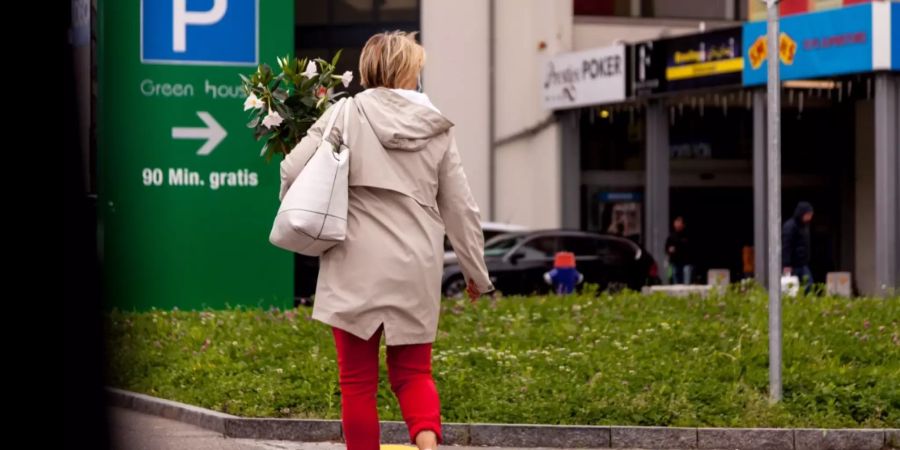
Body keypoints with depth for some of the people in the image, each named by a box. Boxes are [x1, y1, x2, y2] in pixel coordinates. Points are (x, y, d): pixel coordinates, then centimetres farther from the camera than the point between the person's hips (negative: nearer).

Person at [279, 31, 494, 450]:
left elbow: (292, 171, -9)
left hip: (357, 267, -3)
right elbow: (461, 208, 10)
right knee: (412, 372, 12)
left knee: (357, 380, 7)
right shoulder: (437, 128, 7)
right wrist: (476, 271, 20)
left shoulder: (348, 115, -3)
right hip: (416, 270, 3)